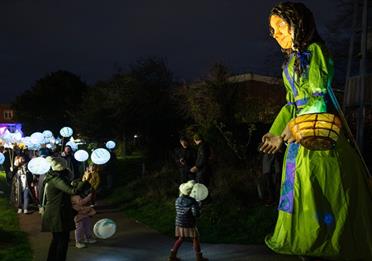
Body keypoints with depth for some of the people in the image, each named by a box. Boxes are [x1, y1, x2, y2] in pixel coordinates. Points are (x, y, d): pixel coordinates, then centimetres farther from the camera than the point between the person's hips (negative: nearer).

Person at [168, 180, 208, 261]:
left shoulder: (178, 200, -3)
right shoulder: (192, 201, -20)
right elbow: (196, 214, -23)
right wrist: (198, 207, -2)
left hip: (179, 223, 5)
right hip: (189, 225, -5)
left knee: (180, 239, 18)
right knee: (195, 239, 10)